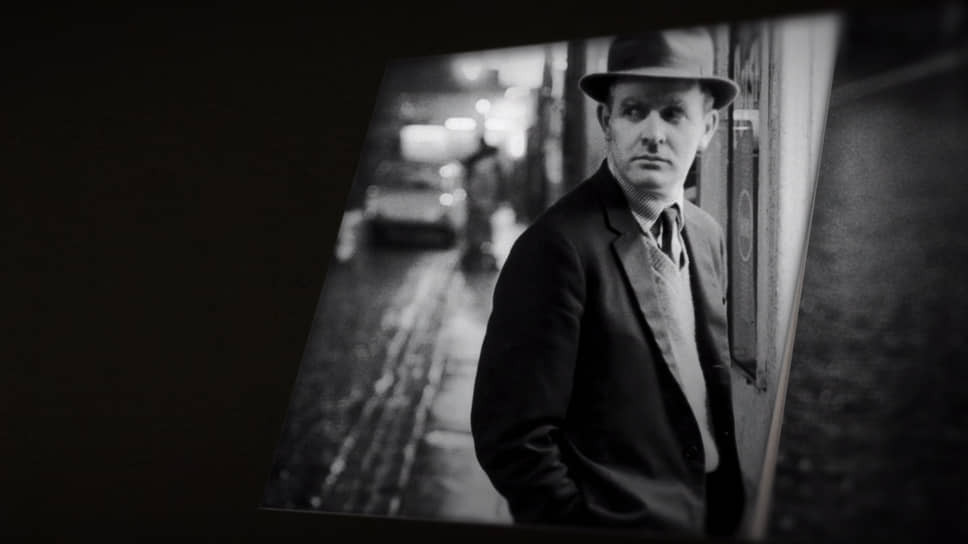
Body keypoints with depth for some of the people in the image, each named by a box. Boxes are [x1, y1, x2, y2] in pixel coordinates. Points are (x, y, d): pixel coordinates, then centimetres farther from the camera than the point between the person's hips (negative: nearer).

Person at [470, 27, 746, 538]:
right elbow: (513, 438, -21)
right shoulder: (558, 247, -20)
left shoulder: (708, 235, 2)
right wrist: (584, 524, -16)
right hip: (618, 520, -7)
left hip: (718, 515, 7)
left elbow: (717, 387, 11)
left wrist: (736, 508, 3)